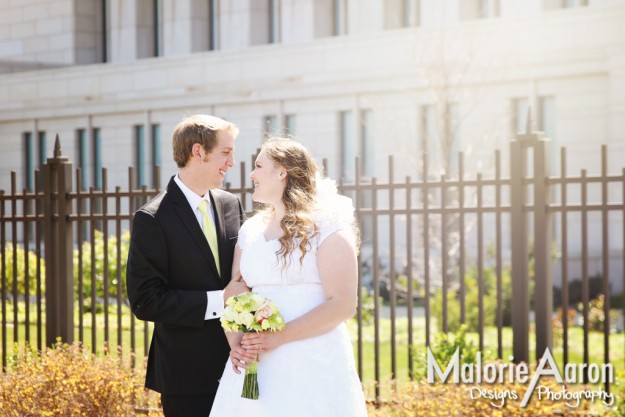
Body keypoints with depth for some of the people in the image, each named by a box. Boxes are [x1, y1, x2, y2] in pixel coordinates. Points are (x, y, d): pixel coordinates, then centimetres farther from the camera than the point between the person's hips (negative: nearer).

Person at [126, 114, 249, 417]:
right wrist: (219, 300, -18)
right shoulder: (153, 219, -11)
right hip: (187, 373, -5)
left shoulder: (231, 205, 8)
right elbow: (145, 301, -16)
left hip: (234, 365, 6)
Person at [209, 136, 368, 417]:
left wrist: (279, 337, -18)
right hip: (256, 365, 5)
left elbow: (343, 304, -12)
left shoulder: (327, 225, -5)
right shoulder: (250, 230, 13)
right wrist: (236, 341, -8)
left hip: (313, 366, -5)